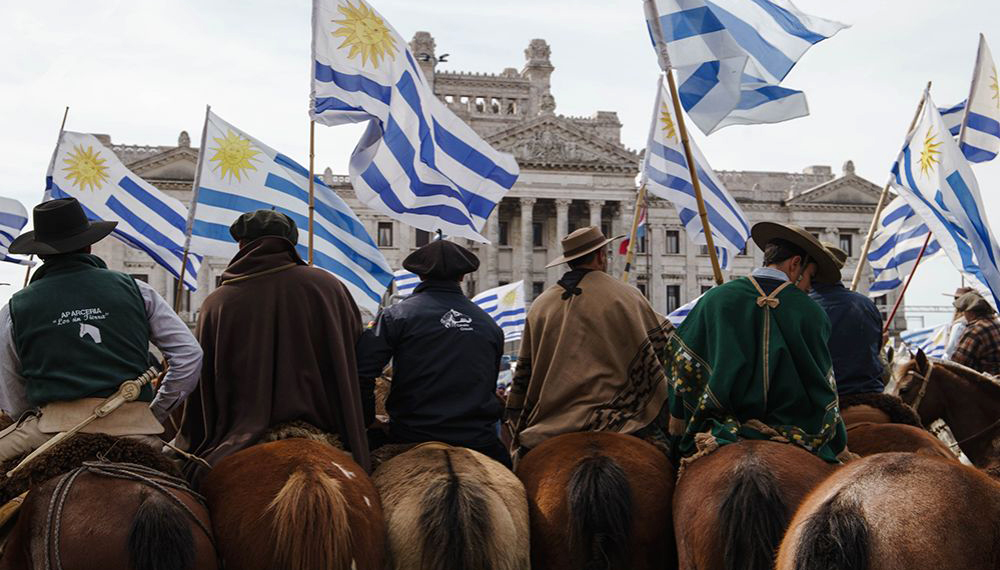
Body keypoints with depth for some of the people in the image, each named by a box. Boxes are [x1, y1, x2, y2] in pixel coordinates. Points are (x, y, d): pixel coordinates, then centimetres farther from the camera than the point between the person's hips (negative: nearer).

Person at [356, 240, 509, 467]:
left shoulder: (396, 315, -3)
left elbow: (361, 373, -10)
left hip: (413, 440, -2)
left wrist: (366, 423, 2)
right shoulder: (490, 325, 10)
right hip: (479, 442, 3)